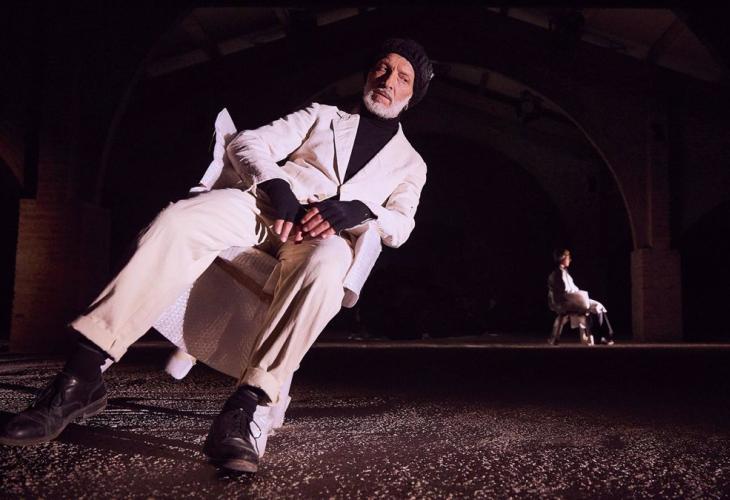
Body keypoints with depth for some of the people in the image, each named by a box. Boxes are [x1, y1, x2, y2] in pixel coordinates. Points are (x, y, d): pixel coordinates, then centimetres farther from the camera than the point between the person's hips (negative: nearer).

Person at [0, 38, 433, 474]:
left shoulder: (410, 163, 26)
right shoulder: (322, 116, 26)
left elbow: (402, 225, 8)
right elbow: (247, 144, 14)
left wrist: (358, 212, -15)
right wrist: (278, 188, -9)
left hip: (328, 233, -1)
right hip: (266, 204, 1)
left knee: (326, 267, -39)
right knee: (178, 222, -30)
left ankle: (242, 409, -42)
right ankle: (82, 378, -29)